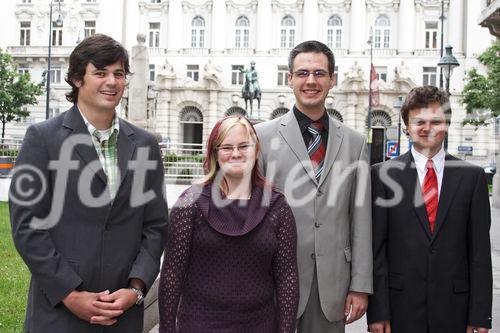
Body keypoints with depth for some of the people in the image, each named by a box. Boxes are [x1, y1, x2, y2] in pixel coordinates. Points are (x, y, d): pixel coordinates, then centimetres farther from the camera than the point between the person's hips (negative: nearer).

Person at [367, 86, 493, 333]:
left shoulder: (472, 176, 3)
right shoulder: (383, 174, -1)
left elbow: (480, 250, 3)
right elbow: (376, 247, -3)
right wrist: (377, 311, -7)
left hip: (454, 306, 1)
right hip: (400, 304, -1)